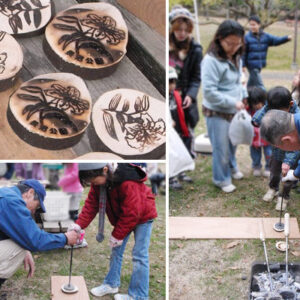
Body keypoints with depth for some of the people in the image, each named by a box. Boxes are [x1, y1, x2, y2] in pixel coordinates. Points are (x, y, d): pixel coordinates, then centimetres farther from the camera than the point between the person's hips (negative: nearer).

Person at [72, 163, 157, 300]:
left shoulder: (128, 183, -38)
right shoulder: (98, 182, -14)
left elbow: (131, 212, -31)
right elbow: (91, 204, -9)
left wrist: (117, 235, -23)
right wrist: (79, 224, -22)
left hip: (142, 216, -7)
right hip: (121, 217, 8)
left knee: (139, 255, -8)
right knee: (116, 250, 12)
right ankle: (111, 284, 27)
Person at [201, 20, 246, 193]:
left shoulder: (236, 58, 4)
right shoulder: (211, 60, -21)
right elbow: (209, 91, -25)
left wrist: (242, 98, 3)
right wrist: (233, 102, -21)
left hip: (234, 111, 7)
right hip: (217, 113, -7)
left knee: (233, 144, 23)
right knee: (221, 148, 5)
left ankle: (232, 167, 49)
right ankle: (222, 179, 26)